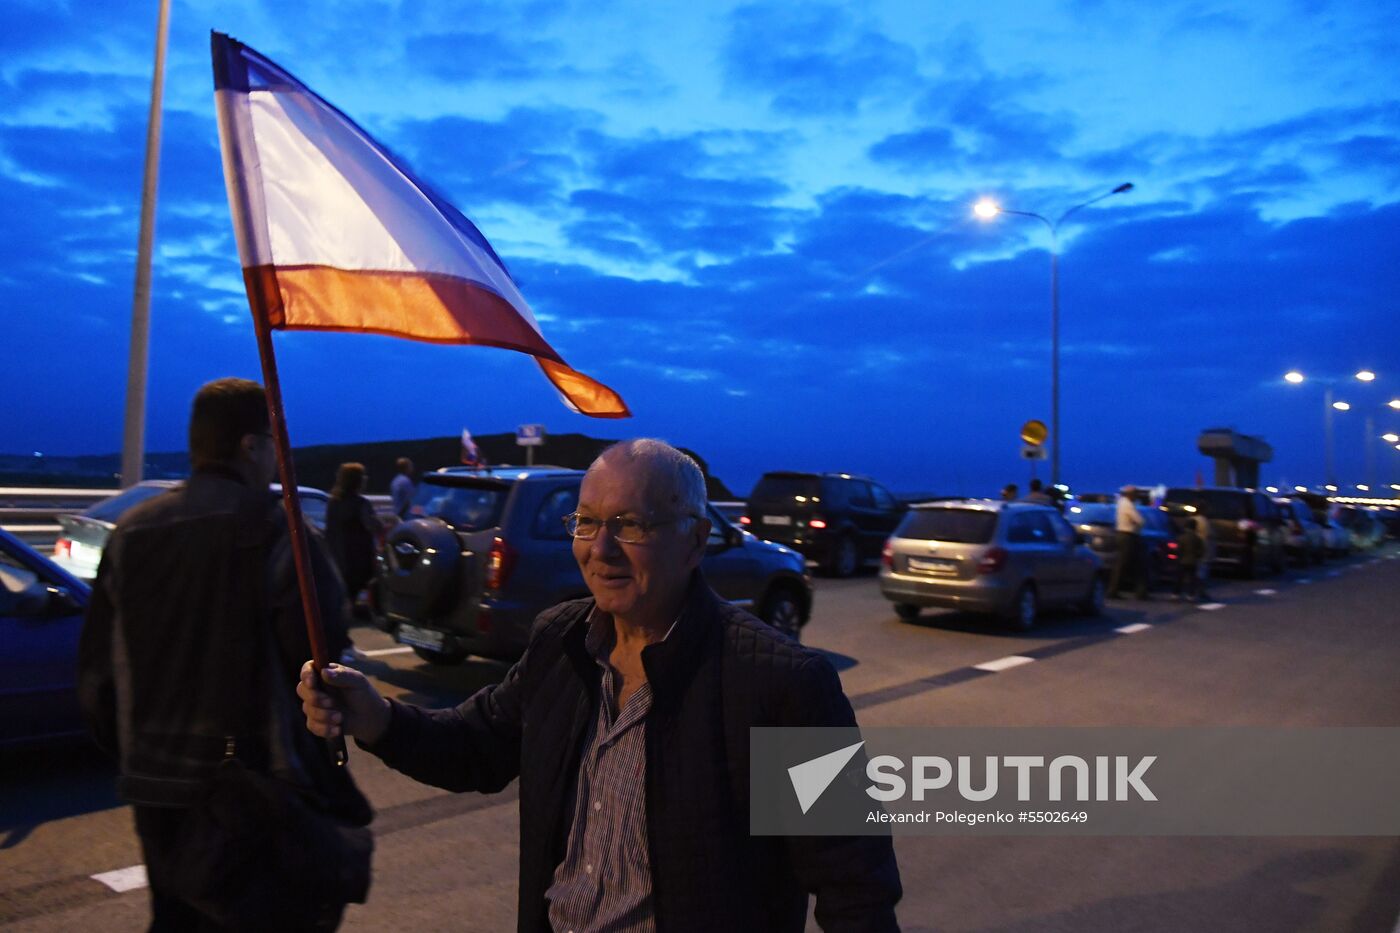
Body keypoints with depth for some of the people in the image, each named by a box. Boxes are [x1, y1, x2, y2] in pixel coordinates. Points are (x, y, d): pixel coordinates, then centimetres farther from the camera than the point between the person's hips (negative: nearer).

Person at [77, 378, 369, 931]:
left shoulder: (132, 534, 4)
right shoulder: (276, 530, -15)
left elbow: (96, 672, 8)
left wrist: (128, 753, 21)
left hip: (156, 786, 6)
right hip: (256, 786, -6)